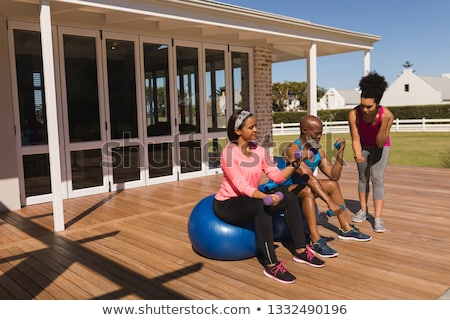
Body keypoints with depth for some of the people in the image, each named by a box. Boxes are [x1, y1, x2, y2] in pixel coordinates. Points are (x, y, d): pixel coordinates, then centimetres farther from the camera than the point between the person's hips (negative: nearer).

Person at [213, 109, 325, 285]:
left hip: (250, 199, 7)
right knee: (261, 206, -36)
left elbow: (277, 176, -4)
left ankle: (300, 251, -3)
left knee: (289, 197, -10)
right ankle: (271, 265, -30)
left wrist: (294, 164, -20)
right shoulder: (229, 152, -20)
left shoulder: (259, 151, 0)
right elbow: (241, 185, -29)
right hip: (227, 204, -7)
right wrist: (265, 197, -42)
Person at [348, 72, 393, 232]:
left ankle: (378, 218, -14)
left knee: (377, 178, -13)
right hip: (363, 145, 2)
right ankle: (363, 210, 26)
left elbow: (380, 143, -32)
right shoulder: (354, 114, -33)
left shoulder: (387, 115, -35)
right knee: (363, 177, 11)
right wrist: (358, 155, -43)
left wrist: (384, 124, -46)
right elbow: (355, 139, -25)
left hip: (380, 145, -2)